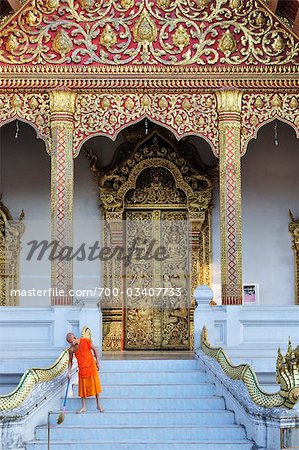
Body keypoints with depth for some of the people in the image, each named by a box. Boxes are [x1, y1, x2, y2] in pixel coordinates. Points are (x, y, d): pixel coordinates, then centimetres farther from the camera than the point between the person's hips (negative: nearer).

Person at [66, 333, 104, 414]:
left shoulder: (85, 341, -13)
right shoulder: (71, 349, -7)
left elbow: (94, 349, 0)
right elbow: (70, 361, 4)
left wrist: (97, 362, 1)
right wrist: (69, 372, -2)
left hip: (91, 366, -1)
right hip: (82, 369, 1)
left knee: (95, 385, 5)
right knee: (83, 387, 5)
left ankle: (98, 405, 16)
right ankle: (83, 407, 14)